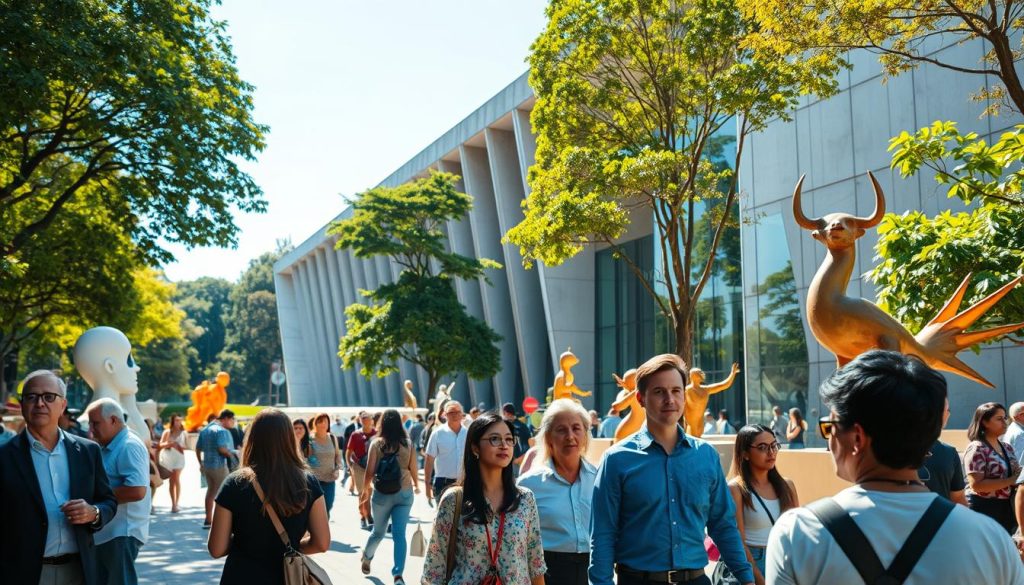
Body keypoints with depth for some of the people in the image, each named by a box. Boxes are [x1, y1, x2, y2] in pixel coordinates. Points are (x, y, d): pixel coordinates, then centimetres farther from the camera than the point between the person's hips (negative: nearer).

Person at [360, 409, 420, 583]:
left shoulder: (376, 443, -4)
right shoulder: (408, 443, -1)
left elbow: (370, 471, -5)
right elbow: (414, 469, 4)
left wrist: (365, 489, 12)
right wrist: (416, 485, 23)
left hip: (382, 493, 0)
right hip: (404, 493, 0)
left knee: (378, 531, 20)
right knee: (399, 534, -2)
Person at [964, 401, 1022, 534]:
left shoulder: (1007, 448, 11)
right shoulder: (976, 449, -14)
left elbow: (1015, 474, 21)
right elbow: (976, 485, -22)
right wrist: (1011, 480, -20)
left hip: (1007, 508, 8)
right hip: (984, 509, -8)